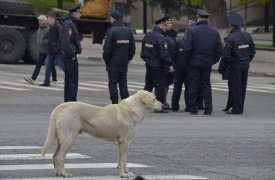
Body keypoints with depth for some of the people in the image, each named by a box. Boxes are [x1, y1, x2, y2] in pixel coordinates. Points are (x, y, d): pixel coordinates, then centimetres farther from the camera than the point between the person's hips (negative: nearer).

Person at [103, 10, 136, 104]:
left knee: (113, 84, 1)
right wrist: (127, 58, 15)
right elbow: (132, 48, 9)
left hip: (113, 64, -6)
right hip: (124, 64, 6)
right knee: (123, 84, 11)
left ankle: (115, 104, -1)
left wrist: (106, 60, -1)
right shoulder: (128, 31, 7)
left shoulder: (111, 31, -13)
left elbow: (107, 48, -15)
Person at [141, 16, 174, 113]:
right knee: (160, 86, -1)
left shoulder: (147, 35, 7)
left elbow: (143, 52, 14)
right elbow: (164, 54, -21)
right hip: (159, 66, -8)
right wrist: (170, 65, -15)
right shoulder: (161, 38, -18)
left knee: (148, 85, 17)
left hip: (149, 64, 8)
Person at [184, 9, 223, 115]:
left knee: (193, 85, 5)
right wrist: (213, 61, 13)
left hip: (194, 63, -3)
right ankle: (208, 109, 6)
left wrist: (188, 60, 1)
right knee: (206, 85, 10)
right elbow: (219, 50, 3)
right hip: (208, 63, 3)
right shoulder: (215, 33, 4)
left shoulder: (192, 31, -9)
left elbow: (188, 48, -12)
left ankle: (193, 109, 6)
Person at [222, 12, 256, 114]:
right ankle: (239, 108, 20)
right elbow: (252, 51, 8)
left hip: (235, 67, -6)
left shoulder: (231, 38, -18)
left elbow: (226, 55, -20)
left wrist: (230, 61, -2)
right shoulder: (247, 36, 1)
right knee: (242, 88, 13)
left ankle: (237, 109, 4)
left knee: (235, 88, 2)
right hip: (245, 66, 6)